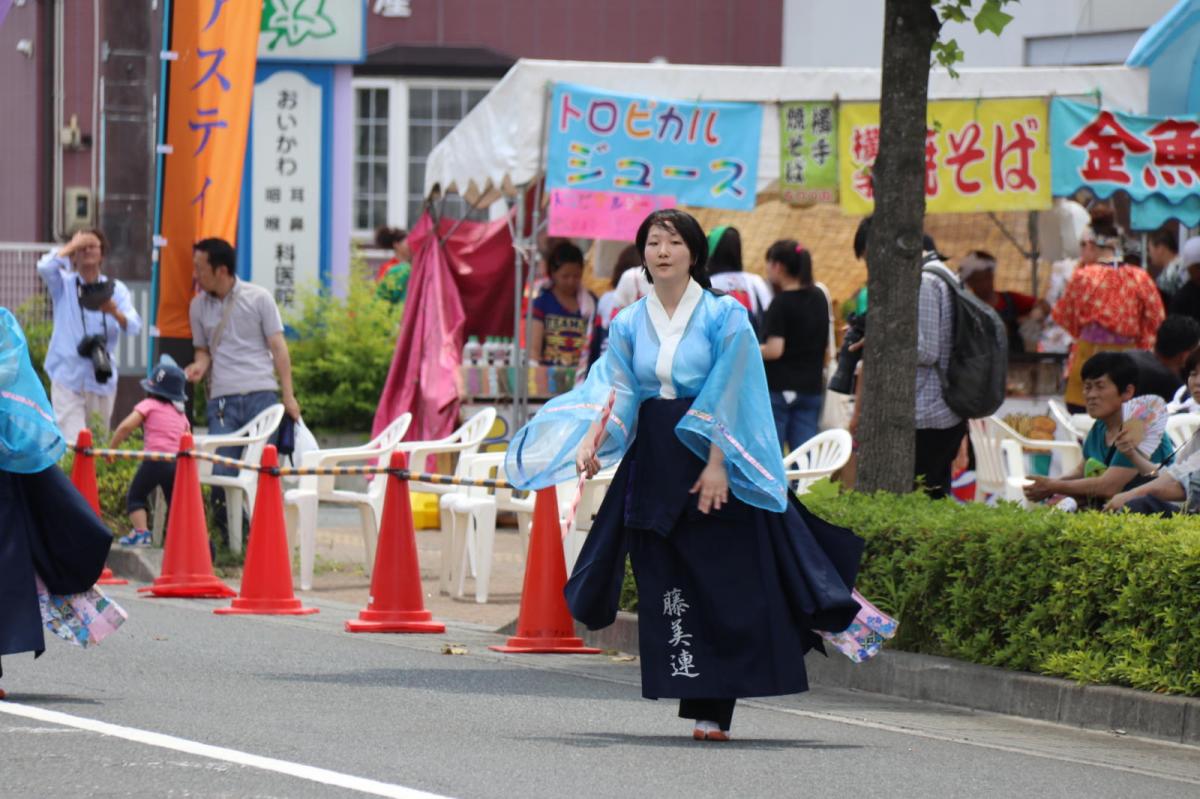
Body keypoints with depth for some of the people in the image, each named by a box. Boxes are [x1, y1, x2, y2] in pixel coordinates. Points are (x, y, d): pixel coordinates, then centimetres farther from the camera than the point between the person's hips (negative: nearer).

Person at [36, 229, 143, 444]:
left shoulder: (116, 289, 8)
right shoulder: (64, 285, 5)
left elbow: (134, 327, -6)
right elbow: (45, 267, -17)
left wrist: (115, 313, -28)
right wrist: (73, 245, -4)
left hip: (101, 379, 3)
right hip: (67, 378, -3)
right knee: (73, 444, -15)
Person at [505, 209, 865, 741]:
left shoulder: (724, 317, -2)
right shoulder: (629, 325, 9)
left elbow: (728, 397, -8)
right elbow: (615, 392, 1)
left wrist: (716, 464, -17)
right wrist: (592, 441, -17)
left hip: (712, 460, -4)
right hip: (652, 467, 4)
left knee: (723, 585, -6)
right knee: (666, 585, 1)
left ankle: (712, 709, -4)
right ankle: (699, 700, 9)